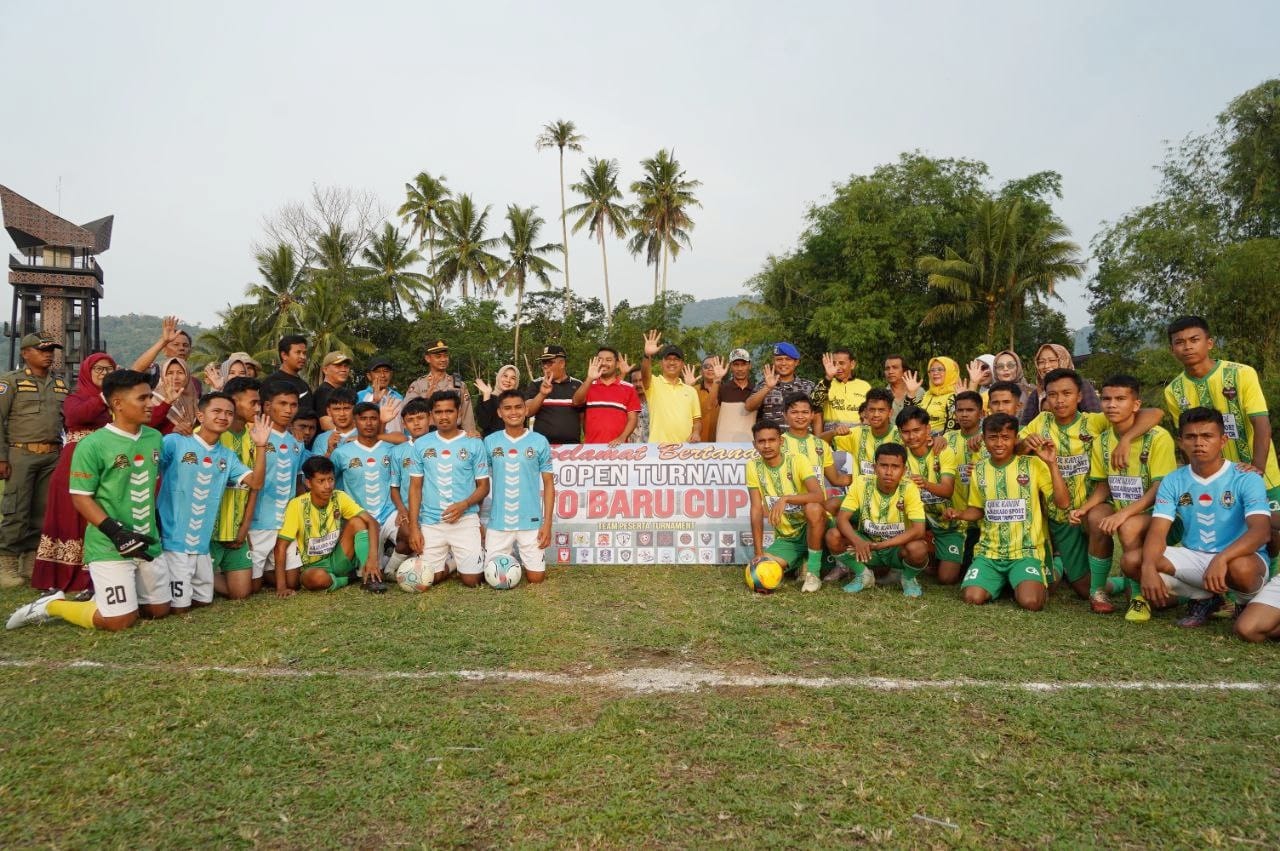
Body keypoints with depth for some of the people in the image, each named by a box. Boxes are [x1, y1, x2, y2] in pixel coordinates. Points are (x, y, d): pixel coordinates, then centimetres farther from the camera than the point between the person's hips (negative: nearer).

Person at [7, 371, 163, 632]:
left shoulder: (155, 438, 5)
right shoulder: (93, 445, -15)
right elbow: (81, 498, -14)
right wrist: (117, 533, -22)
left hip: (148, 542, 7)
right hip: (109, 546, -7)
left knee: (158, 609, 12)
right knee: (120, 620, -5)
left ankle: (101, 594, 33)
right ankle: (52, 605, 17)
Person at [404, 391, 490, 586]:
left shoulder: (474, 444, 0)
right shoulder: (421, 444, 5)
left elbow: (484, 486, 3)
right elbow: (415, 487, 7)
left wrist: (464, 505, -16)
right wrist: (413, 527, -1)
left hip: (465, 520, -2)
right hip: (430, 522, 2)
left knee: (472, 580, -4)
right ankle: (450, 561, 32)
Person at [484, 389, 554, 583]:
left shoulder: (540, 442, -2)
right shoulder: (490, 442, 1)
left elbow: (548, 485, 2)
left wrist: (547, 523, -3)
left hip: (531, 521, -1)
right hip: (498, 522, 1)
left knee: (536, 577, 3)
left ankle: (521, 558, 35)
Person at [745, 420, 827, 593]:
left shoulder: (797, 460, -15)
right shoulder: (753, 466, -6)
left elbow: (819, 496, -29)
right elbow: (757, 510, -8)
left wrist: (785, 498, -44)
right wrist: (759, 553, -14)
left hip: (809, 529, -3)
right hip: (785, 538, 3)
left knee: (813, 508, -37)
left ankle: (813, 572, -17)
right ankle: (799, 563, 10)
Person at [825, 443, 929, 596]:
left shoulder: (909, 488, -20)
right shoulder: (861, 483, -15)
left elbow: (919, 530, -28)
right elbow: (842, 519, -19)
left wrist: (881, 545, -35)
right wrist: (857, 541, -40)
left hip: (898, 548, -2)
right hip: (867, 546, 2)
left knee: (918, 548, -35)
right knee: (833, 536, -24)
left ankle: (908, 578, 2)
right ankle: (863, 574, 3)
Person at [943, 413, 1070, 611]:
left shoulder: (1033, 465, -3)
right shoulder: (979, 469, 7)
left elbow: (1063, 503, -10)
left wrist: (1052, 464, -17)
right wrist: (959, 514, -3)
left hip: (1026, 552, -3)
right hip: (989, 552, 3)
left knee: (1030, 601, -27)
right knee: (972, 597, -20)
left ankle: (1026, 583, 9)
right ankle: (1001, 582, 12)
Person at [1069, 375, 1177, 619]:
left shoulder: (1157, 438, -15)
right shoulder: (1101, 442, 3)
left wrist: (1124, 513, -30)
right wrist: (1084, 508, -12)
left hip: (1151, 512, -5)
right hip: (1118, 509, 5)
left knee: (1128, 527, -37)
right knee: (1096, 517, -29)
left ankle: (1139, 596, -7)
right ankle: (1097, 591, -9)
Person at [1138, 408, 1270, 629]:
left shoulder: (1246, 479, -11)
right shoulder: (1173, 481, -1)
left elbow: (1261, 531, -25)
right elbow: (1158, 531, -9)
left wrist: (1221, 559, -43)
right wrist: (1148, 568, -30)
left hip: (1238, 557, -3)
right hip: (1193, 558, 4)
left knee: (1241, 568, -39)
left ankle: (1250, 604, -1)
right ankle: (1204, 597, 1)